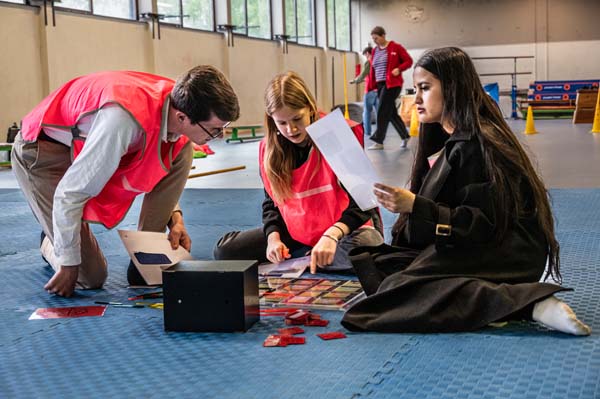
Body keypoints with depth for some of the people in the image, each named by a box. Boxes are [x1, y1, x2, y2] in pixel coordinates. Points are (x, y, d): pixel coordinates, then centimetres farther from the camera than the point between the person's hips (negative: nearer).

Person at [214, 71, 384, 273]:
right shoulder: (269, 149, -2)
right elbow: (271, 203, 9)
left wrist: (332, 235, -36)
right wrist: (273, 237, -12)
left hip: (346, 228, -4)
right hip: (296, 234, 4)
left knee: (364, 248, -41)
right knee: (225, 250, -7)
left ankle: (295, 259, -14)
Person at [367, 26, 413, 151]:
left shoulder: (395, 47, -4)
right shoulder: (375, 51, 13)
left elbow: (409, 61, -3)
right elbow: (372, 69, 15)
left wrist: (399, 69, -19)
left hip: (392, 84, -7)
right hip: (380, 85, 7)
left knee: (382, 112, -10)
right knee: (391, 113, 9)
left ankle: (379, 141, -6)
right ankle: (405, 136, 22)